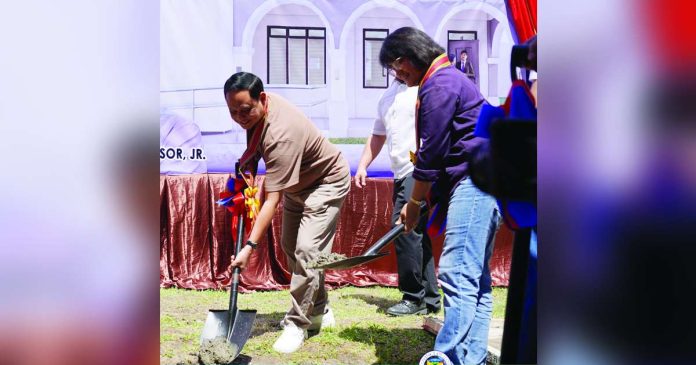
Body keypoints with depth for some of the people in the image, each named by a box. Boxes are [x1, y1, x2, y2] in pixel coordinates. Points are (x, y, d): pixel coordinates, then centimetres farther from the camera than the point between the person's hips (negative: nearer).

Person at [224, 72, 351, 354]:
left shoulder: (281, 135, -41)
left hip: (327, 181, -10)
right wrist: (247, 164, -2)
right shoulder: (255, 110, -15)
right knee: (289, 246, 12)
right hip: (297, 182, 10)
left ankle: (297, 324, -9)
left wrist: (250, 246, -43)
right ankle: (319, 311, 25)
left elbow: (273, 201, -42)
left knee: (306, 250, -20)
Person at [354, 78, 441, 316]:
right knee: (416, 233, 9)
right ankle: (429, 299, 16)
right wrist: (363, 165, 20)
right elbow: (378, 134, 28)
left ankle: (414, 297, -3)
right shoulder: (388, 94, 22)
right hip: (402, 173, 8)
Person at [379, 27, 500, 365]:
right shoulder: (446, 79, 23)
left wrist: (414, 204, -3)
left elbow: (431, 153, -13)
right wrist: (430, 199, 18)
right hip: (481, 184, 11)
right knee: (474, 278, 10)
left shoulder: (438, 84, -10)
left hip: (474, 182, -11)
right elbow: (439, 150, 22)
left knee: (457, 275, -14)